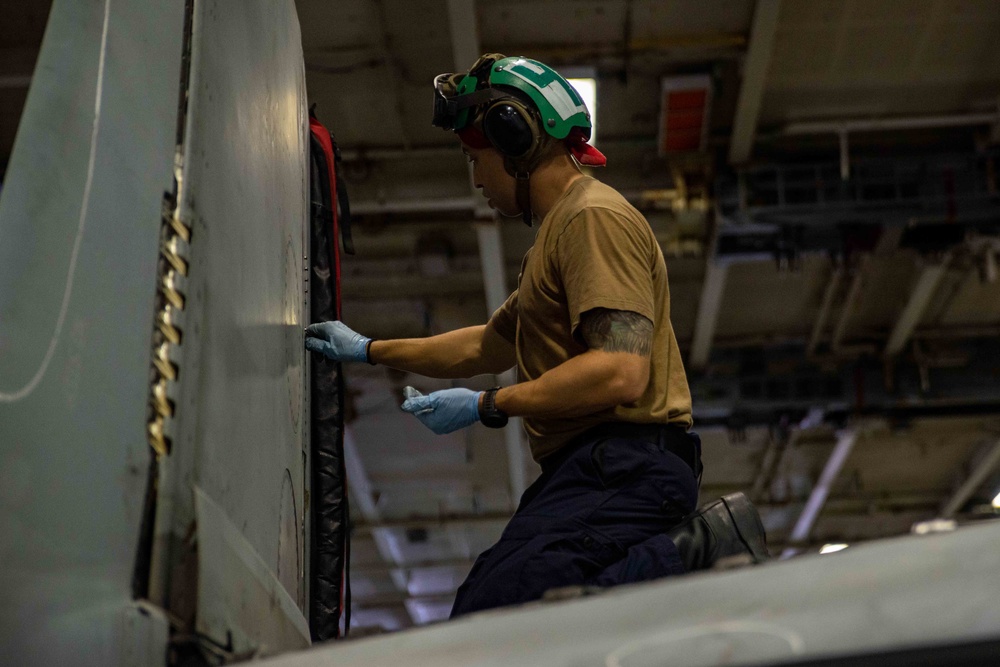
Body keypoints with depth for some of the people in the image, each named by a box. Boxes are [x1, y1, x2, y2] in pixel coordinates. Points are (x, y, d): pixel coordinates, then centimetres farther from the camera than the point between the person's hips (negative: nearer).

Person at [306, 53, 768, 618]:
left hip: (625, 466, -10)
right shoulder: (558, 230, 27)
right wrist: (370, 350, 37)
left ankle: (700, 552, -17)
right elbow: (488, 346, 37)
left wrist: (488, 406, -12)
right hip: (590, 468, 10)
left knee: (486, 627, -25)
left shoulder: (594, 217, -8)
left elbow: (621, 372, -20)